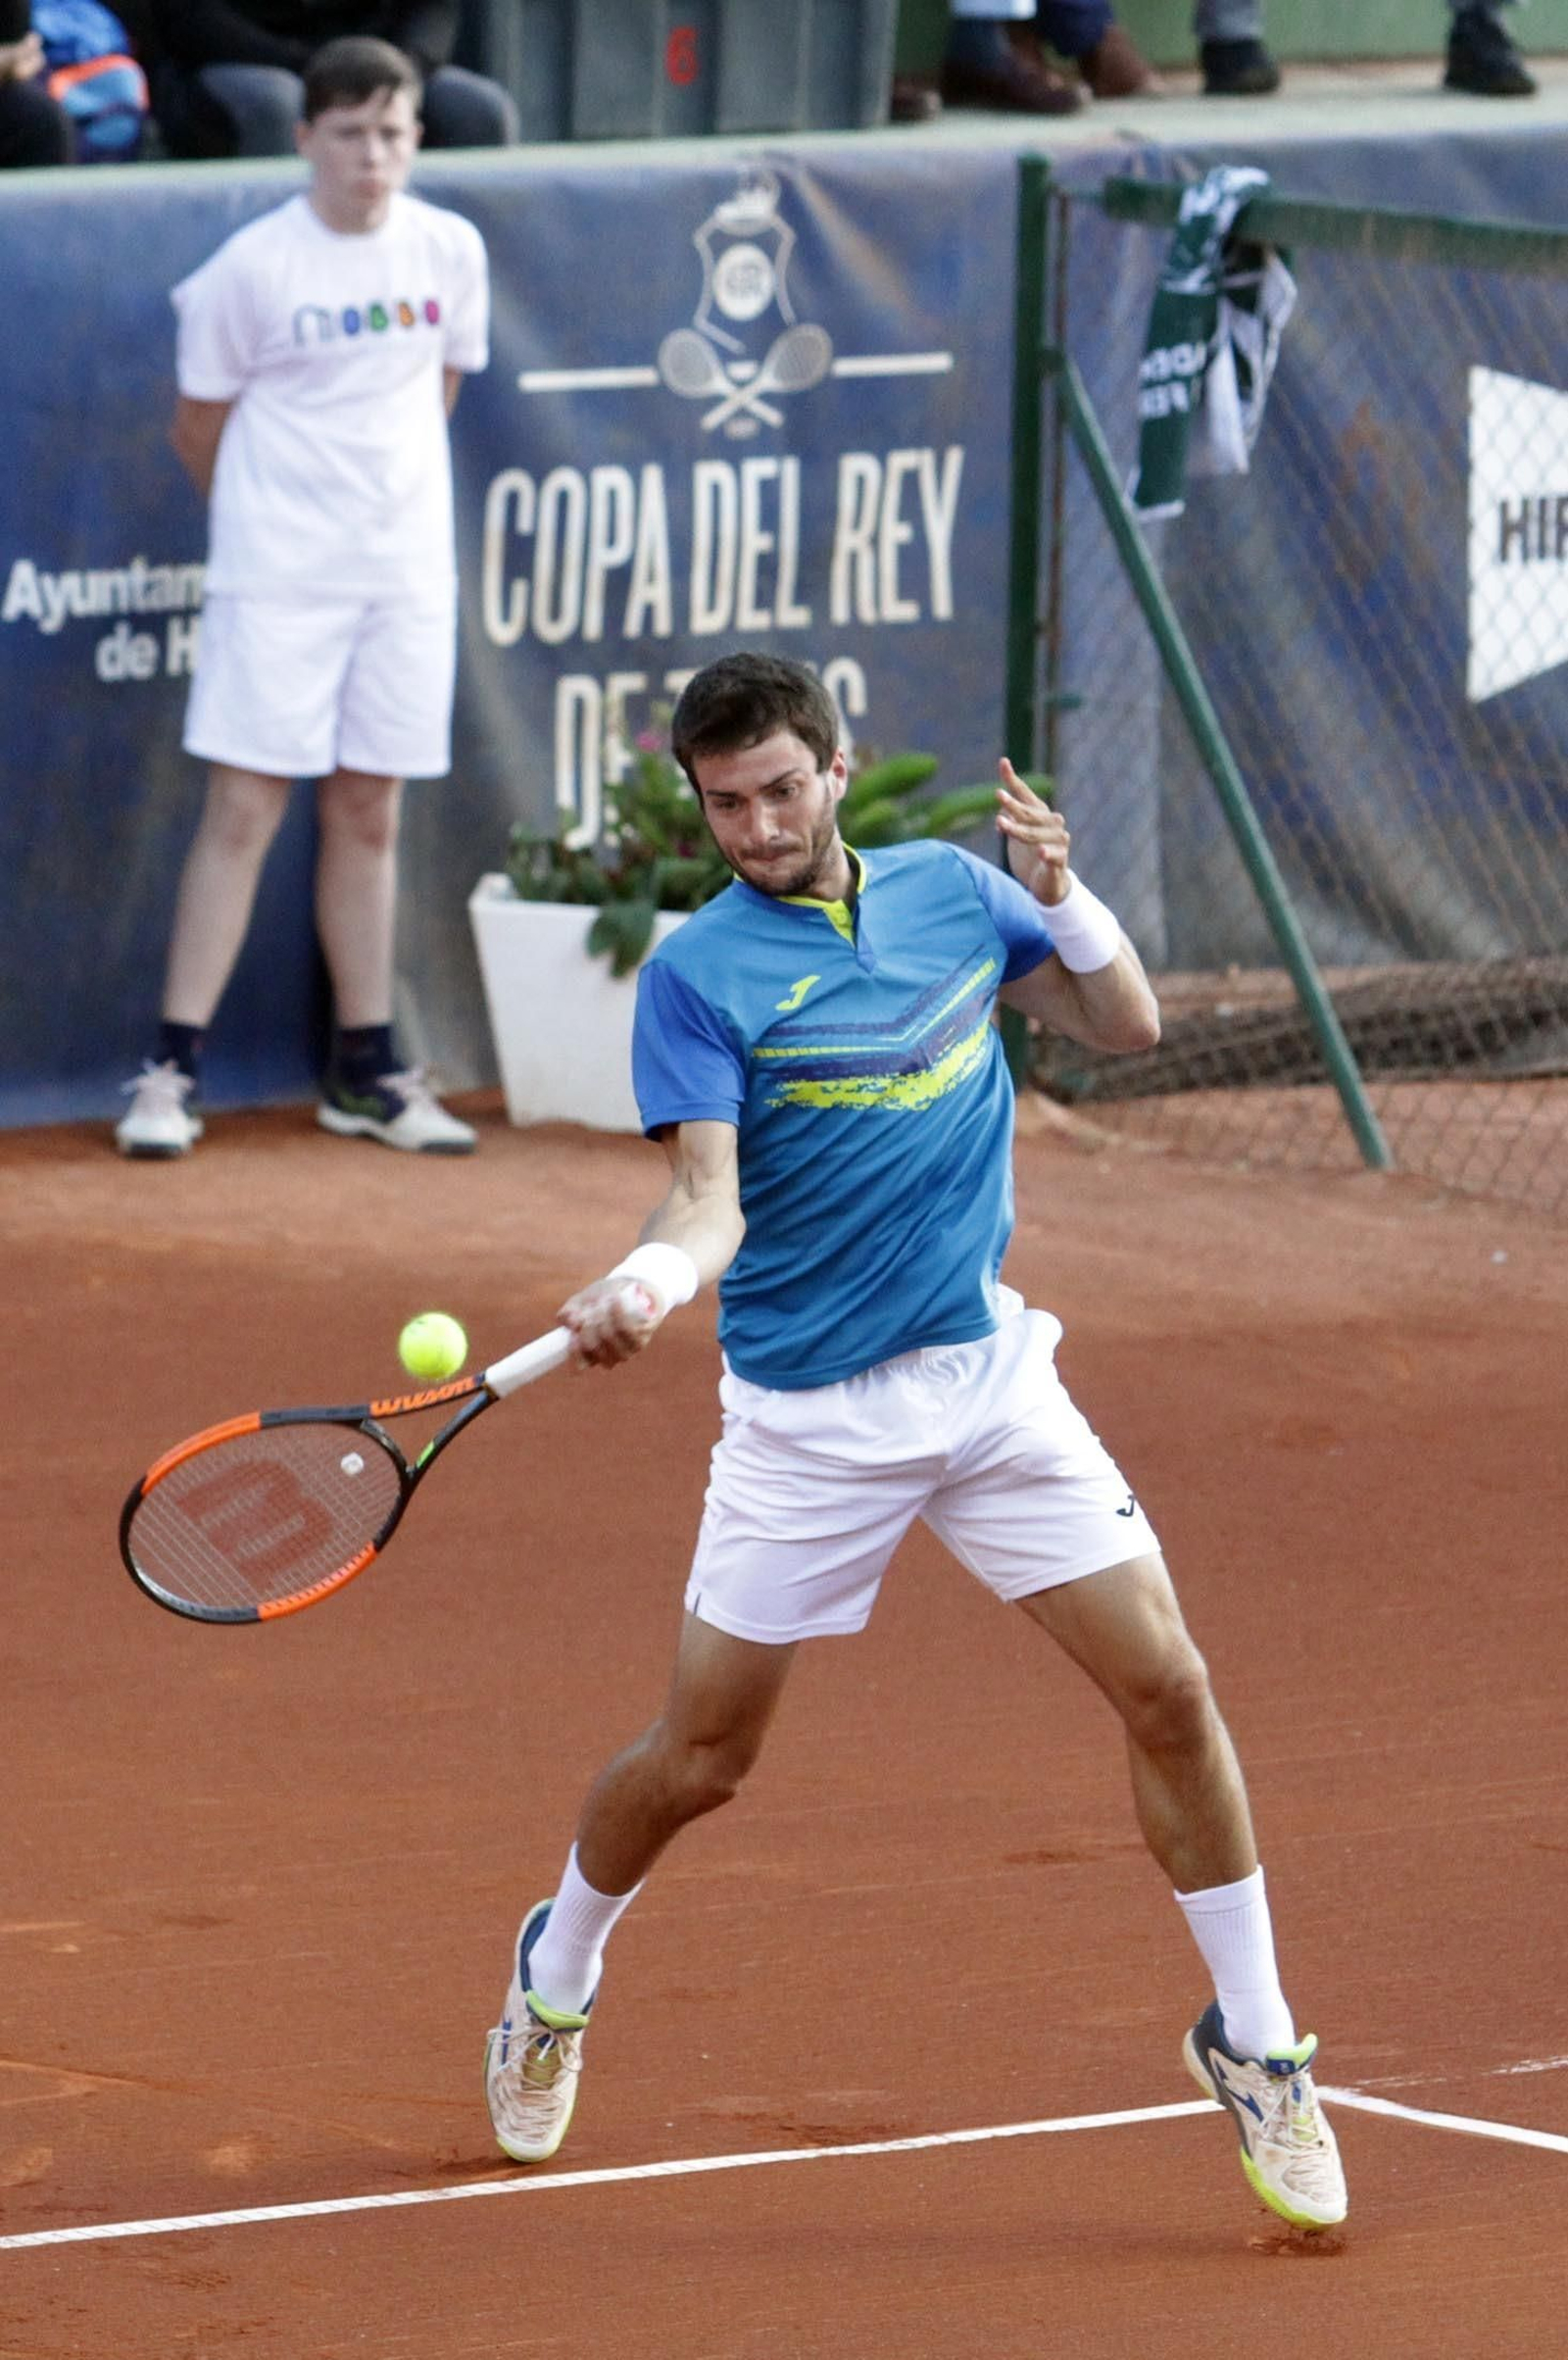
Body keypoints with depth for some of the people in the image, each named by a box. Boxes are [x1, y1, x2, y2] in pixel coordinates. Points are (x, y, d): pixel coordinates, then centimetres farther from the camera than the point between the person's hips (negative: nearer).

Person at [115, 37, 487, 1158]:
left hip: (407, 568, 4)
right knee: (245, 809, -7)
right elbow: (201, 426, 1)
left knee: (369, 813, 10)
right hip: (276, 571, -4)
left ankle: (366, 1070, 17)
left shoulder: (451, 251, 2)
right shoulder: (253, 267, -10)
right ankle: (175, 1067, -4)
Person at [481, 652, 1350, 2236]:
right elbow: (711, 1194, -18)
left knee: (1166, 1690, -6)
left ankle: (1253, 2046, 9)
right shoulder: (698, 973, -9)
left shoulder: (951, 893, 4)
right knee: (698, 1759, 4)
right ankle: (554, 1979, 34)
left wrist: (1063, 896, -5)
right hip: (805, 1416, -3)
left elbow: (1126, 1027, 14)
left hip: (987, 1374, 3)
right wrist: (648, 1279, -39)